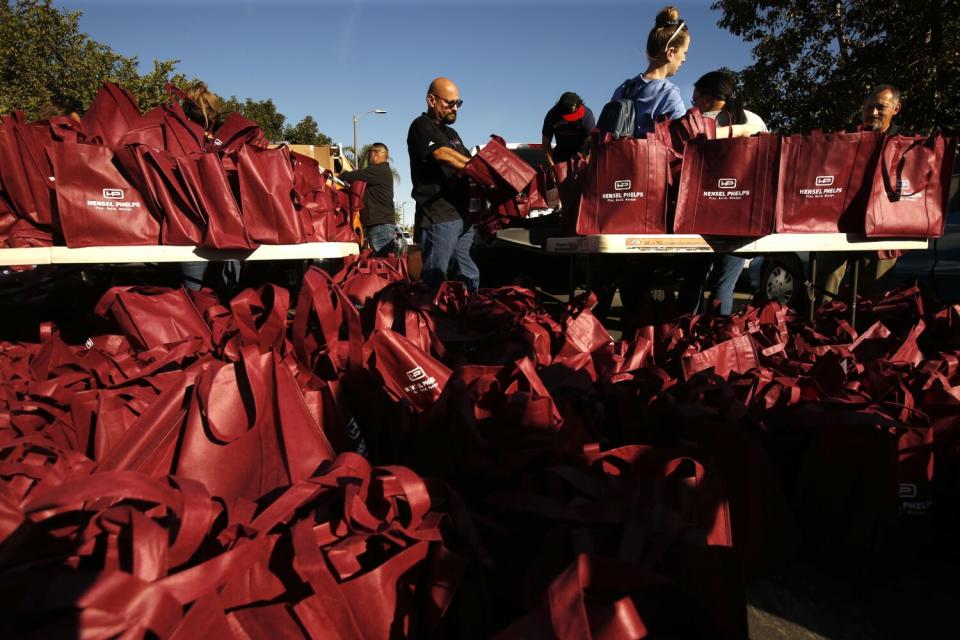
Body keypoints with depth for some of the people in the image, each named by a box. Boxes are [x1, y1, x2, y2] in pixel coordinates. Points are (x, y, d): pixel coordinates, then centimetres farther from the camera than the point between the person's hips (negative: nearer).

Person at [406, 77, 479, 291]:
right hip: (438, 218, -9)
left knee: (470, 277, 11)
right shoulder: (421, 126, -2)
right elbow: (444, 155, -17)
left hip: (461, 216, 9)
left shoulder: (452, 134, 26)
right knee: (435, 281, -7)